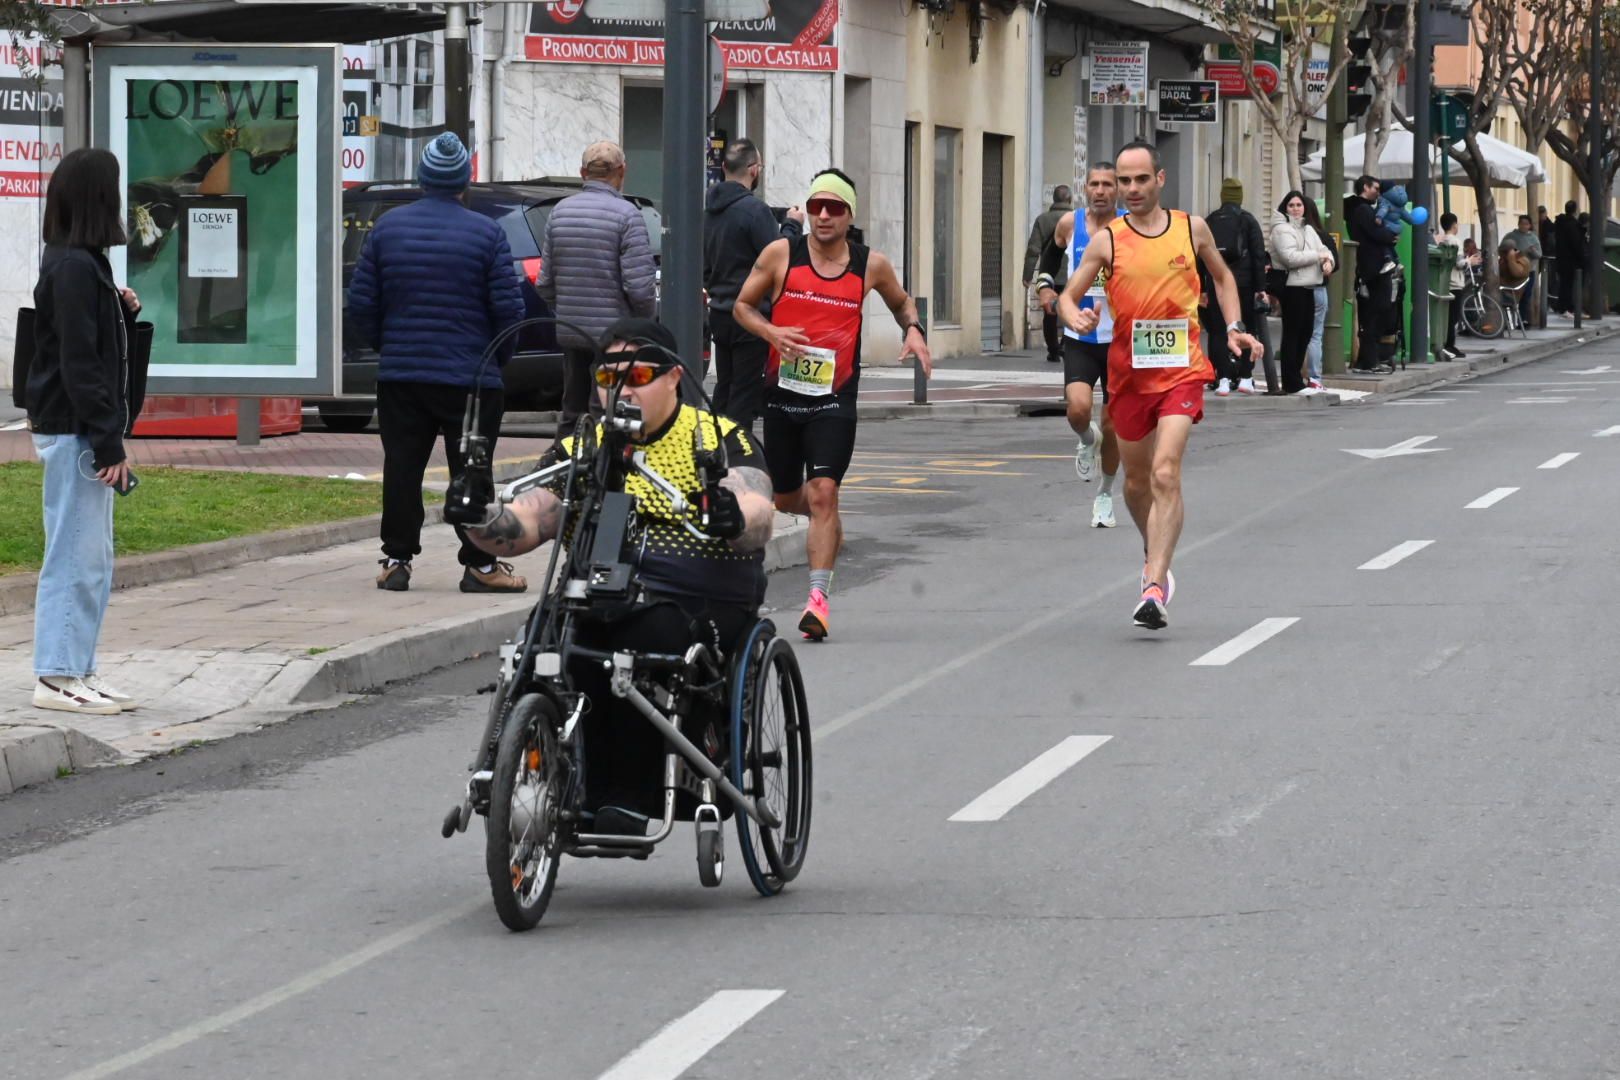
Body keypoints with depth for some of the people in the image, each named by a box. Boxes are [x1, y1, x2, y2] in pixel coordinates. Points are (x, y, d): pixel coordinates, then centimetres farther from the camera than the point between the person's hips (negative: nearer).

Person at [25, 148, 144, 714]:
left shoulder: (84, 263, 14)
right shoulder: (73, 268, -17)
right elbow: (78, 364, -20)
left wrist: (124, 311, 2)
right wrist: (108, 444, -20)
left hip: (79, 432, 10)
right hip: (73, 432, -10)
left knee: (92, 560, 14)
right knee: (76, 558, -6)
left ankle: (77, 671, 20)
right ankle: (57, 677, -3)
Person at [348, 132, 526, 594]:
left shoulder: (387, 227, 2)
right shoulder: (486, 234, -6)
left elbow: (361, 304, 4)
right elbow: (509, 309, -8)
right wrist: (500, 357, 9)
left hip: (400, 374, 2)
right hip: (470, 377, -2)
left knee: (402, 468, 8)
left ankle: (396, 559, 8)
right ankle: (479, 564, 2)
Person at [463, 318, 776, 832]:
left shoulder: (717, 438, 7)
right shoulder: (579, 452, 18)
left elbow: (759, 517, -10)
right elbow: (520, 530, 7)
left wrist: (735, 519, -34)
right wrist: (480, 517, -15)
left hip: (700, 609, -3)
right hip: (594, 599, 3)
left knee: (647, 632, -35)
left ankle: (631, 799, -29)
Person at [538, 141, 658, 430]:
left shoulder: (560, 212, 7)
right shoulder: (626, 214, -11)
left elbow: (545, 282, 8)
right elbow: (640, 284, -16)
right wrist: (646, 319, 2)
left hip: (570, 333, 5)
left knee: (572, 415, 14)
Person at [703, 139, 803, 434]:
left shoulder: (710, 210, 10)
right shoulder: (754, 210, -16)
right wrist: (791, 226, -1)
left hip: (720, 313, 8)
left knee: (724, 392, 14)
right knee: (746, 396, -5)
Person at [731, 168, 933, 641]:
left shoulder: (871, 265, 0)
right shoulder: (781, 255, -2)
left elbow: (901, 302, 21)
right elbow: (742, 306, 7)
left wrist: (913, 330, 0)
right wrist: (772, 333, -13)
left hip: (834, 400, -2)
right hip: (782, 394, 2)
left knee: (824, 494, -18)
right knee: (785, 500, 14)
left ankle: (818, 597, -18)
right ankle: (827, 524, 50)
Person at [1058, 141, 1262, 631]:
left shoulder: (1192, 228, 2)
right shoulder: (1107, 241, -1)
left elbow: (1222, 277, 20)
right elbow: (1068, 295, 2)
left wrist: (1234, 327, 7)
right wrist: (1076, 318, -21)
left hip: (1180, 369, -2)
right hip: (1128, 371, 2)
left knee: (1166, 474, -18)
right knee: (1137, 480, 15)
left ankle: (1154, 589, -23)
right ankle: (1156, 559, 43)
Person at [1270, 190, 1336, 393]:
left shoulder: (1308, 229, 18)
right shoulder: (1282, 229, -8)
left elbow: (1322, 249, 14)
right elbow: (1290, 257, -19)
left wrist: (1328, 260, -10)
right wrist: (1318, 256, -13)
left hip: (1310, 287, 8)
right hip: (1292, 287, -8)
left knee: (1306, 333, 10)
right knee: (1293, 334, -5)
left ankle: (1295, 380, 18)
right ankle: (1292, 383, -3)